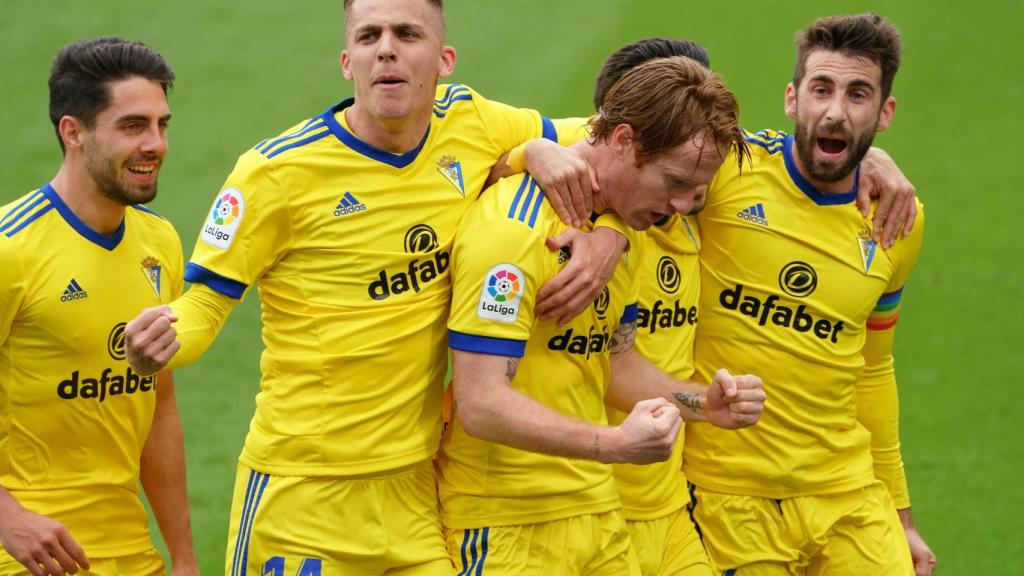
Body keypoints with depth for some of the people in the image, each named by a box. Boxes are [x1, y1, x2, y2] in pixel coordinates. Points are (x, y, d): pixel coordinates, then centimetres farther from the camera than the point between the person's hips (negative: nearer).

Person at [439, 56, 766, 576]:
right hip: (508, 531, -8)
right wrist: (614, 444, -33)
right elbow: (481, 403, -24)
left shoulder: (620, 225, 10)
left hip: (598, 513, 8)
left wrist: (703, 403, 4)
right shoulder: (513, 227, -20)